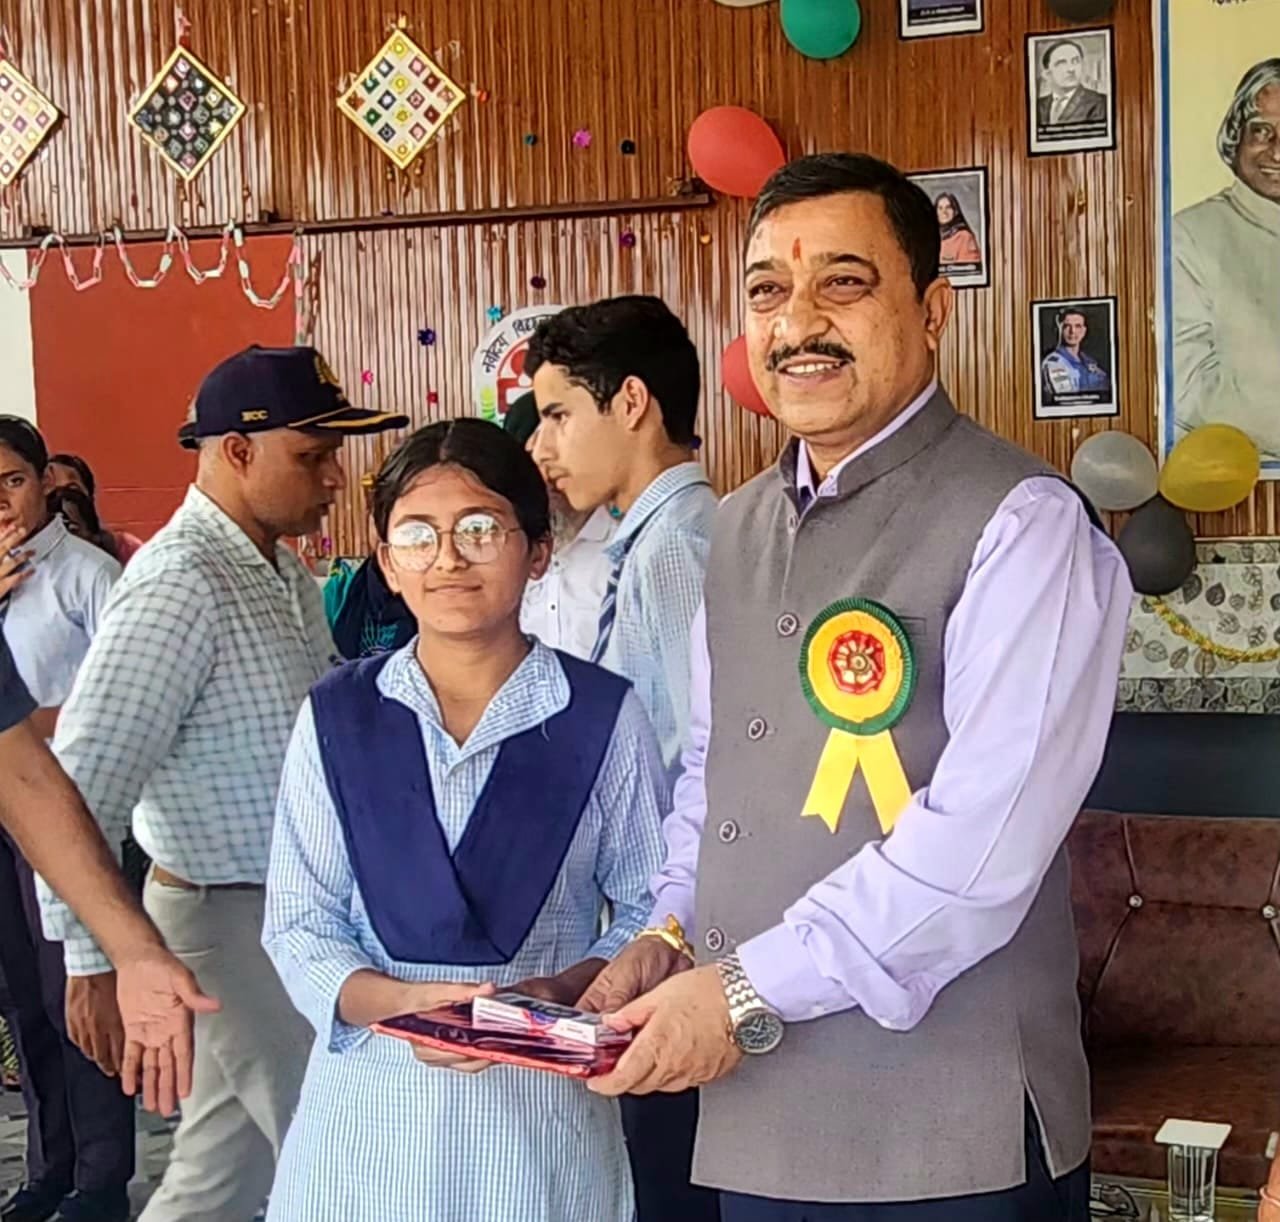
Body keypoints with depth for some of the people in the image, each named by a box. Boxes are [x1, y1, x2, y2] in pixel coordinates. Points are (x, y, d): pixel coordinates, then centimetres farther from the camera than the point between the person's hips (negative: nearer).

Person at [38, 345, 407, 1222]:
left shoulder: (285, 572, 10)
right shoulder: (181, 583, -20)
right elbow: (82, 784, -24)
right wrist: (96, 959, -23)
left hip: (294, 909, 9)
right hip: (234, 919, -9)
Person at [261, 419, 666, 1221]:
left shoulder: (602, 717, -4)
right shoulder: (338, 717, 2)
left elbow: (650, 908, 2)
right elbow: (300, 925, 2)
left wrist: (566, 990, -15)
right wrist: (399, 1002, -15)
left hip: (543, 1101, -1)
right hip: (372, 1098, 1)